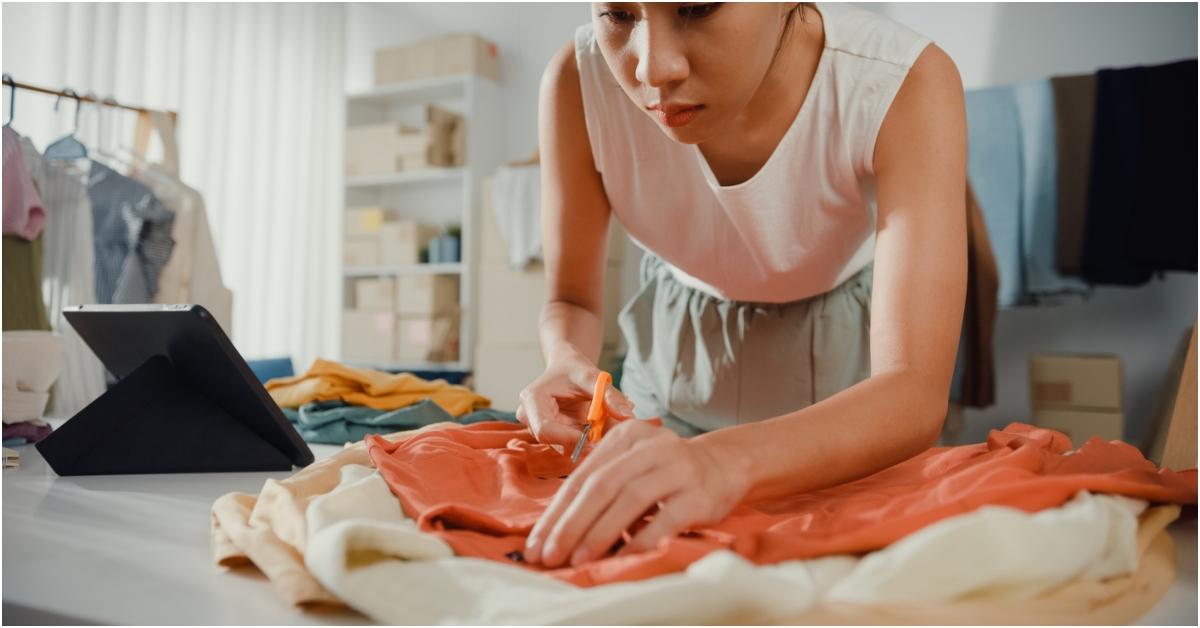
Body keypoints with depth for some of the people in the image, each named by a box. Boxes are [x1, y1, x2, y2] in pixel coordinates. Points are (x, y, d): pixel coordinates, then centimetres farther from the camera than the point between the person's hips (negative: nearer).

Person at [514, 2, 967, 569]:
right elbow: (571, 299, -13)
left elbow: (916, 389, -41)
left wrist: (727, 462, -60)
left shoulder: (909, 85, -33)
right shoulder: (578, 81, -28)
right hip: (676, 349, 2)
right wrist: (568, 365, -36)